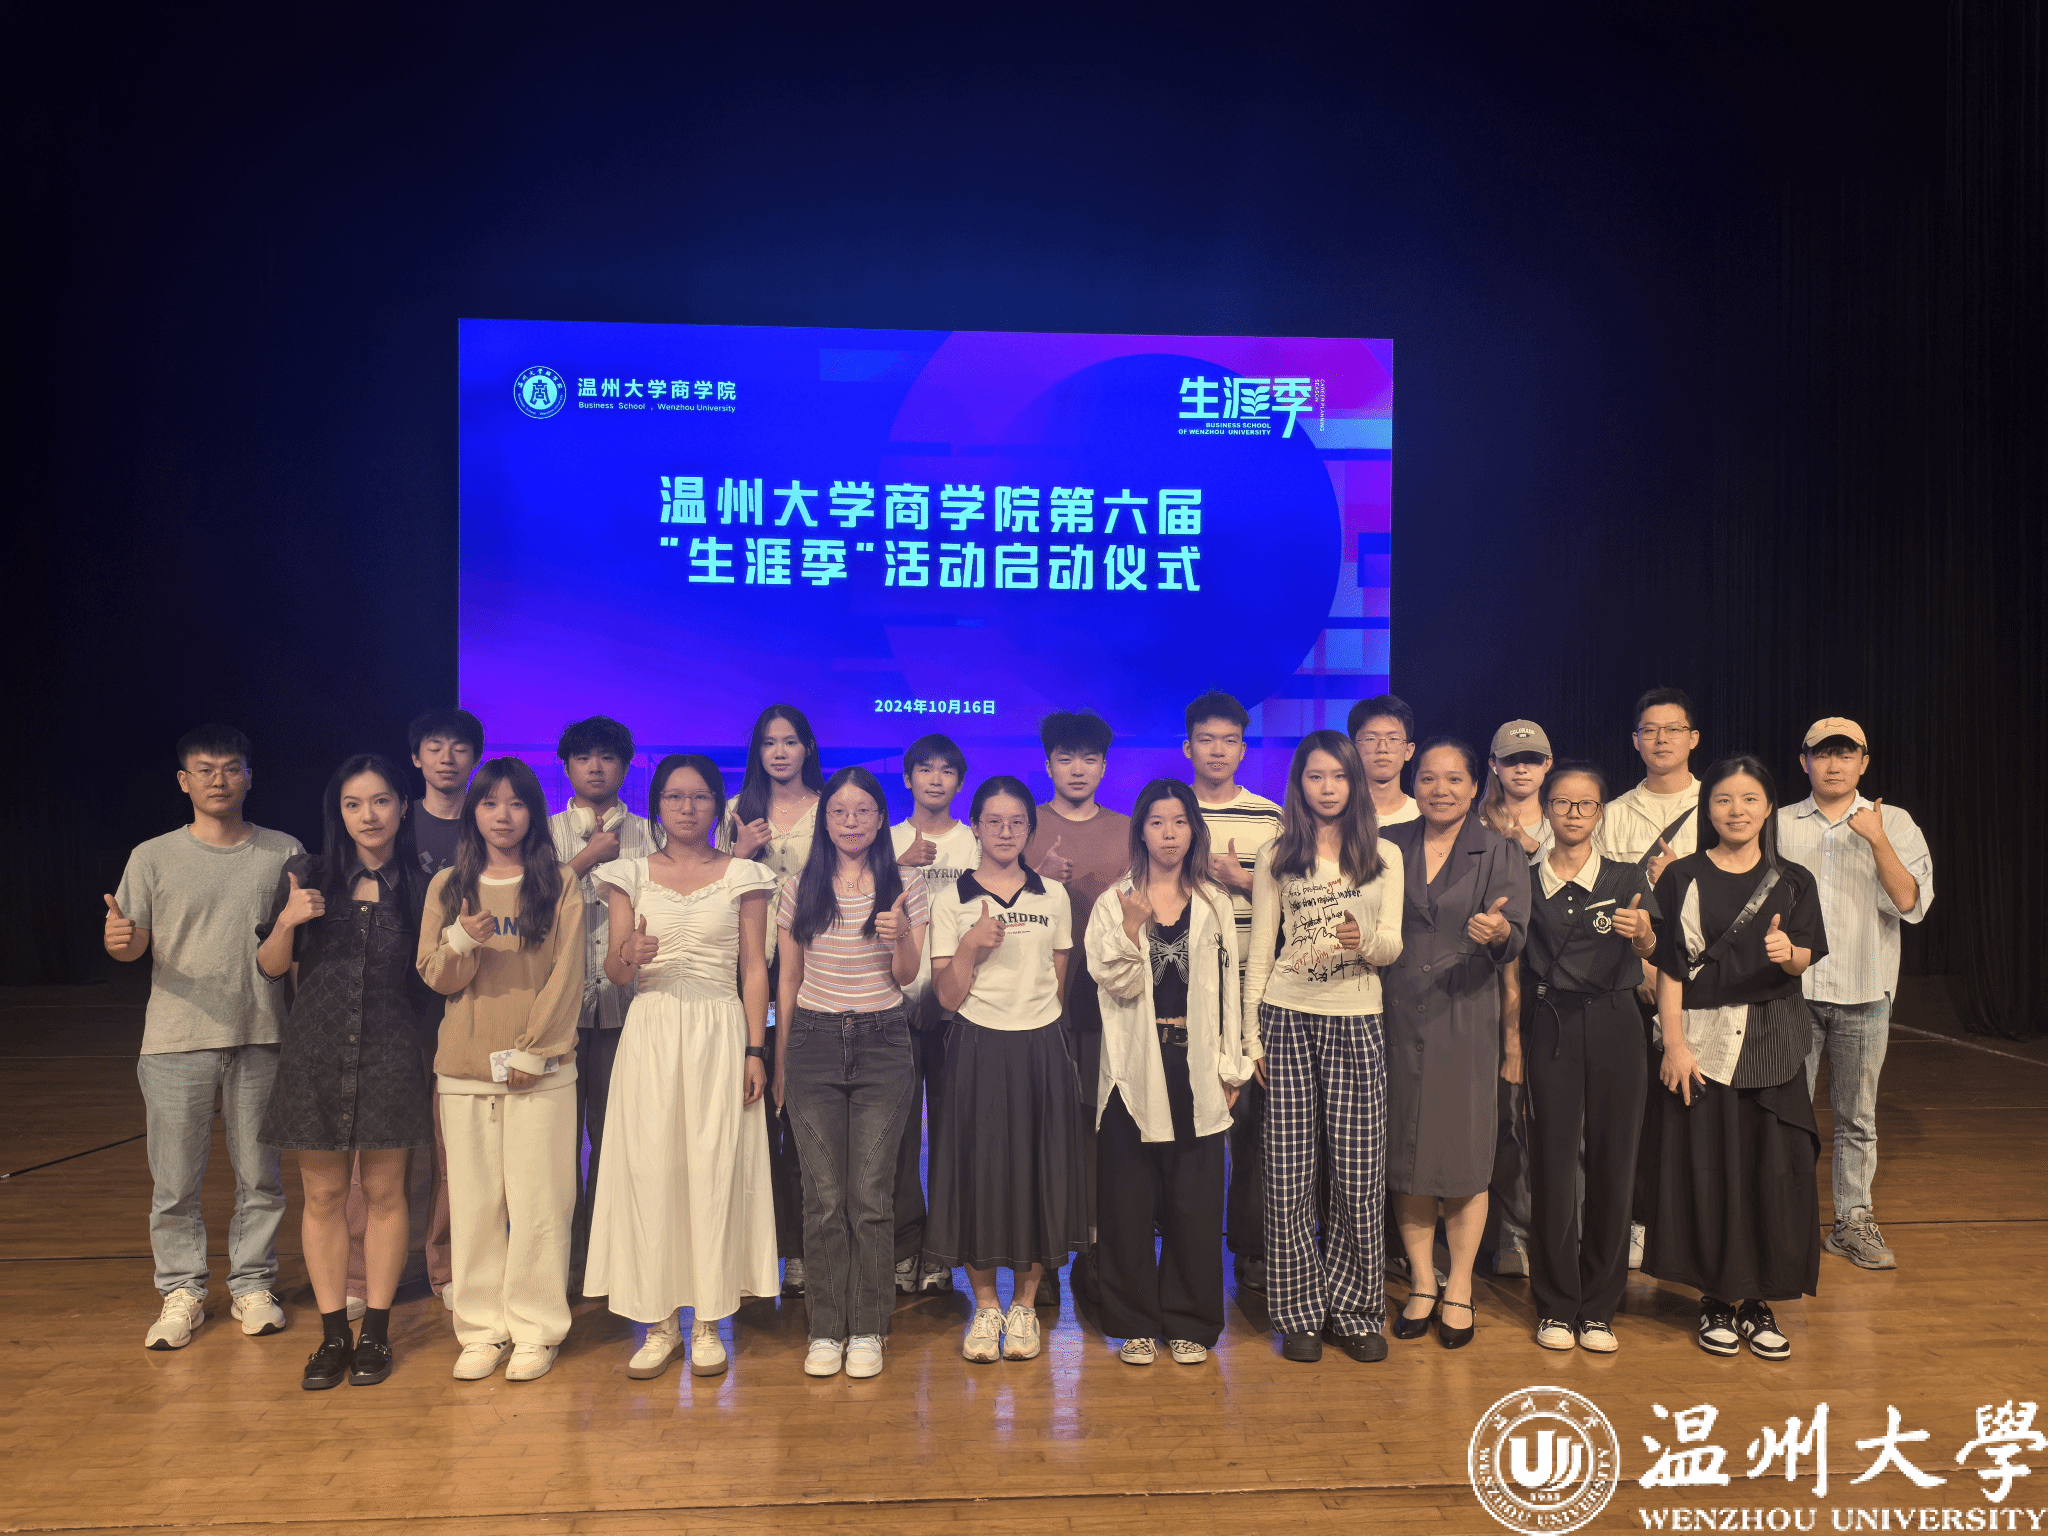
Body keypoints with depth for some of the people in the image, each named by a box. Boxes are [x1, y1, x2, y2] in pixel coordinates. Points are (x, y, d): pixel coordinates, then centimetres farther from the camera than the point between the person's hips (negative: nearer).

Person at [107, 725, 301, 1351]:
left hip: (261, 1039, 1)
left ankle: (252, 1283, 23)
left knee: (261, 1173, 8)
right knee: (174, 1180, 6)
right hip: (177, 1040, 0)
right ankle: (181, 1291, 22)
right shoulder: (154, 857, 3)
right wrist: (117, 941, -20)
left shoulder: (284, 853, 5)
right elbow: (134, 943, 3)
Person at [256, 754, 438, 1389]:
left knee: (383, 1191, 6)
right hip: (316, 1054, 1)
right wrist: (288, 921, -9)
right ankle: (333, 1333, 20)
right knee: (323, 1193, 7)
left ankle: (375, 1332, 19)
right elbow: (271, 966, 6)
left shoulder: (421, 886, 1)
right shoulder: (307, 877, 4)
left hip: (391, 1056, -1)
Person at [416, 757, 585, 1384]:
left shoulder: (560, 885, 2)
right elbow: (435, 976, 6)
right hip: (464, 1069, 3)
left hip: (541, 1069, -2)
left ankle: (535, 1330, 10)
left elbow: (566, 977, -2)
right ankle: (482, 1328, 17)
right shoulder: (448, 885, 10)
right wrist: (464, 940, -14)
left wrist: (531, 1051, -9)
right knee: (474, 1202, 5)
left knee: (537, 1201, -1)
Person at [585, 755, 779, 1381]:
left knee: (715, 1170, -1)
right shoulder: (630, 875, 8)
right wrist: (629, 954, -18)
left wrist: (756, 1051, -4)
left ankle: (708, 1322, 12)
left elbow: (755, 969, 4)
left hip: (720, 1031, -1)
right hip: (650, 1030, 1)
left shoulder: (743, 875, 5)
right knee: (649, 1169, 0)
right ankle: (659, 1322, 13)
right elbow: (614, 972, 6)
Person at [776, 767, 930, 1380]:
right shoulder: (798, 890, 6)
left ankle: (867, 1330, 12)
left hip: (881, 1043, -1)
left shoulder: (905, 889, 2)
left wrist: (901, 939, -21)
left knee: (872, 1195, 0)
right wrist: (781, 1060, 12)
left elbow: (907, 978, 0)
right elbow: (788, 979, 11)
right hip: (814, 1042, 1)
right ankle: (825, 1329, 14)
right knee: (824, 1196, 2)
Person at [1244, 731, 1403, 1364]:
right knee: (1289, 1175, 2)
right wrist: (1252, 1036, 3)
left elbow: (1392, 945, 4)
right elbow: (1260, 952, 7)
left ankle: (1354, 1311, 19)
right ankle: (1300, 1314, 16)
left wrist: (1364, 941, -20)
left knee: (1360, 1176, 1)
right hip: (1286, 1019, 0)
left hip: (1357, 1025, 1)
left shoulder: (1384, 855, 9)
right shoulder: (1276, 857, 6)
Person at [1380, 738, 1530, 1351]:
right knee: (1405, 1151, 7)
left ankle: (1459, 1288, 19)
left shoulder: (1501, 853, 1)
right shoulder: (1388, 846, 7)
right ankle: (1422, 1283, 22)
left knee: (1463, 1151, 3)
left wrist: (1498, 933, -33)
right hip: (1397, 1018, 2)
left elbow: (1515, 939, -11)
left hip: (1466, 1019, -2)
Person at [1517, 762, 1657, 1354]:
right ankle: (1556, 1306, 14)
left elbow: (1650, 952, -9)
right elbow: (1514, 969, 9)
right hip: (1551, 1025, 0)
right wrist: (1512, 1039, -1)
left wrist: (1643, 934, -30)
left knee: (1612, 1156, 3)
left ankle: (1599, 1307, 17)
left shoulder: (1627, 879, 5)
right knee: (1553, 1157, 1)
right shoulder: (1525, 883, 7)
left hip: (1613, 1023, 0)